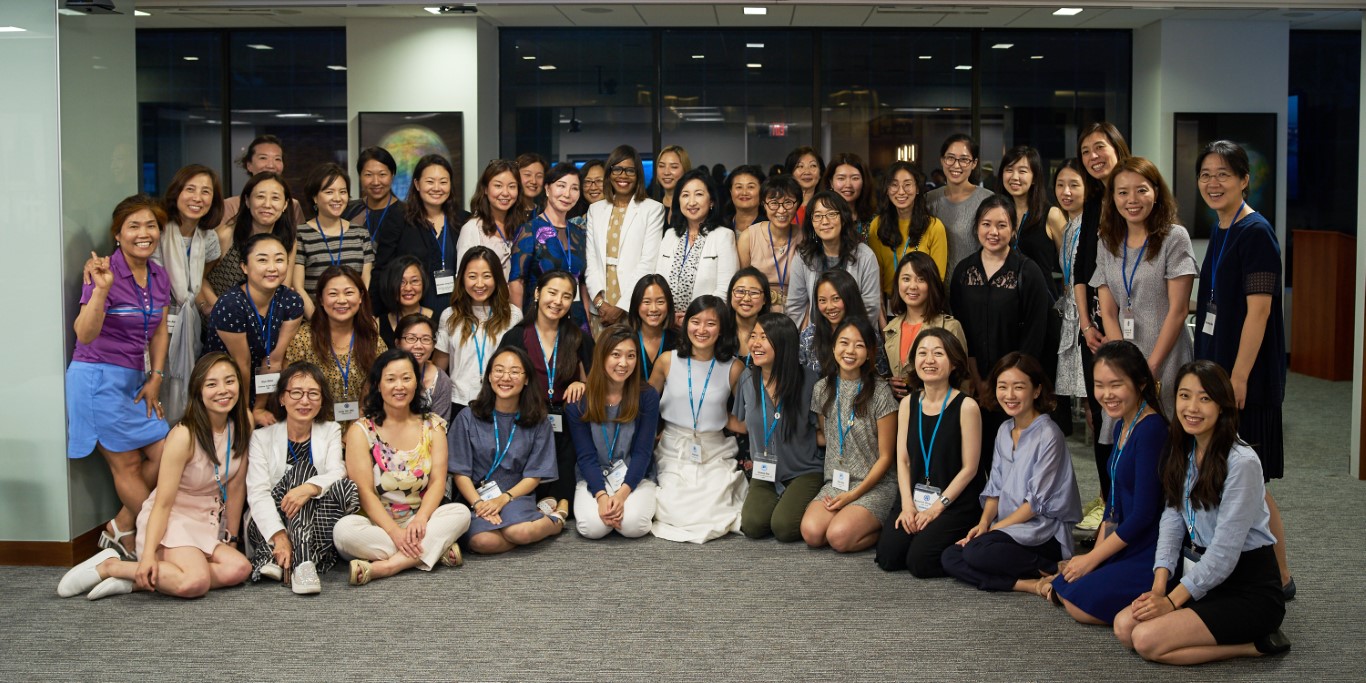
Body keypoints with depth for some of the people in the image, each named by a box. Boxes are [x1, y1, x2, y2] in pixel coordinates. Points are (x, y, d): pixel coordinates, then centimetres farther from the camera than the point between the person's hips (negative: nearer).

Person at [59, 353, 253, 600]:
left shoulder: (243, 424, -4)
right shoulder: (184, 436, -20)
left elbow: (236, 487, 3)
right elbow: (163, 503, -19)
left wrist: (231, 538, 6)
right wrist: (148, 555, -28)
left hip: (210, 521, 6)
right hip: (171, 519, -6)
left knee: (239, 569, -26)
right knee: (196, 582, -35)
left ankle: (134, 582, -16)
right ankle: (109, 566, -12)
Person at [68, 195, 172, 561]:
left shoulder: (159, 276, 6)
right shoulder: (104, 273, -16)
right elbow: (85, 334, -25)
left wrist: (155, 378, 5)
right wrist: (101, 289, -38)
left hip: (134, 380, 7)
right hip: (98, 377, -7)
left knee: (164, 454, 0)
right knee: (127, 465, -2)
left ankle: (122, 529, 15)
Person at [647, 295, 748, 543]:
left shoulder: (733, 368, -4)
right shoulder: (668, 360, -2)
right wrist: (655, 435, -1)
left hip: (715, 455, 0)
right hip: (674, 453, 0)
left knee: (712, 517, -19)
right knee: (677, 516, -19)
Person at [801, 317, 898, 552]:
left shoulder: (879, 392, -7)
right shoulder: (822, 388, 6)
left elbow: (885, 457, -6)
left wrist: (853, 495, -12)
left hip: (874, 485, -4)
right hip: (835, 482, 4)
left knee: (839, 536, -27)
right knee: (811, 532, -24)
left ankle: (884, 528, 1)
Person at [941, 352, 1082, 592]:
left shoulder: (1048, 435, -12)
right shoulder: (1004, 431, 11)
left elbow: (1037, 501, -14)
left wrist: (993, 528, -13)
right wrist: (983, 523, -4)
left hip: (1044, 530, -8)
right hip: (1009, 527, 8)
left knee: (976, 551, -31)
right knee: (949, 558, -12)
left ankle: (1053, 570, -14)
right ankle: (1029, 585, -20)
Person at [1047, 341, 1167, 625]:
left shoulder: (1151, 429, -20)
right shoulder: (1122, 426, 9)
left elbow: (1143, 513, -20)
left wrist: (1092, 559, -12)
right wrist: (1095, 554, 6)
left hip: (1151, 555, -10)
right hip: (1126, 546, 10)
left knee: (1081, 603, -14)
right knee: (1060, 588, 5)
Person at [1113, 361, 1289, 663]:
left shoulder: (1242, 462, -20)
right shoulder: (1182, 452, 6)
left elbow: (1225, 550, -21)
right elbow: (1172, 520, 3)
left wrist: (1172, 600, -18)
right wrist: (1159, 588, -10)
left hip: (1250, 587, -8)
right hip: (1202, 575, 8)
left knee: (1147, 640, -21)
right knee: (1124, 626, -10)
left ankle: (1256, 644, -5)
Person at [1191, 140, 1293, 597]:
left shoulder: (1256, 233, -15)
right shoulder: (1222, 233, 13)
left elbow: (1259, 309, -19)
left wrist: (1239, 377, -22)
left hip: (1247, 374, -9)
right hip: (1218, 368, 9)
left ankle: (1279, 577, 9)